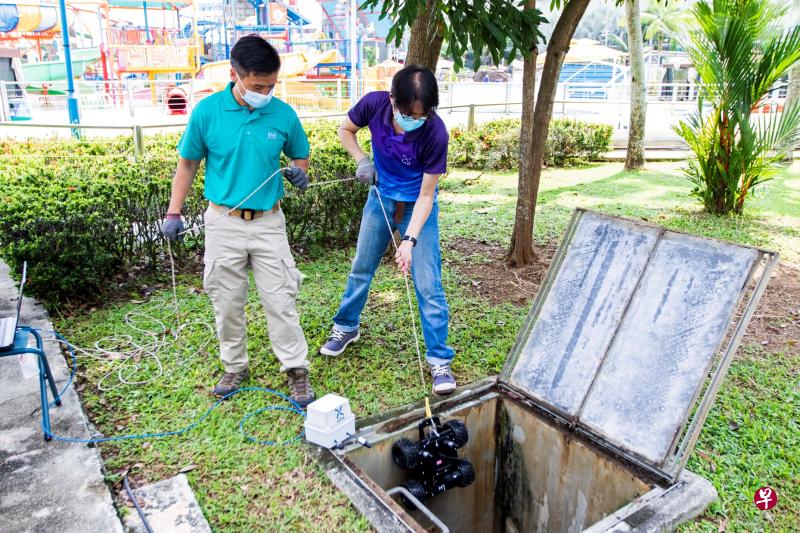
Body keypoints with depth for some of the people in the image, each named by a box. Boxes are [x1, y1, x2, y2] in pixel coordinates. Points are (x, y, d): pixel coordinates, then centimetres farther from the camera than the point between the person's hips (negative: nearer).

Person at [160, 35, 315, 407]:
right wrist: (173, 213, 0)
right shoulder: (207, 111, -7)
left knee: (280, 299, 1)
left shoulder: (283, 114, -5)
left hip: (268, 223, 0)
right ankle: (234, 367, 29)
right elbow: (188, 164, 4)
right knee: (227, 302, 11)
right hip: (223, 222, 1)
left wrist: (299, 173, -12)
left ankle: (296, 371, 15)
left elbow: (300, 157, 11)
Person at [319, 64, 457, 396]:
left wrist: (410, 240, -29)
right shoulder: (374, 104, -22)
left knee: (428, 285, -6)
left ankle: (439, 360, 5)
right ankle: (346, 328, 37)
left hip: (418, 206, -3)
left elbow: (426, 195, -22)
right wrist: (362, 161, -15)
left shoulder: (435, 133, -29)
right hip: (380, 198, 4)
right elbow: (346, 129, 1)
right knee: (361, 269, 15)